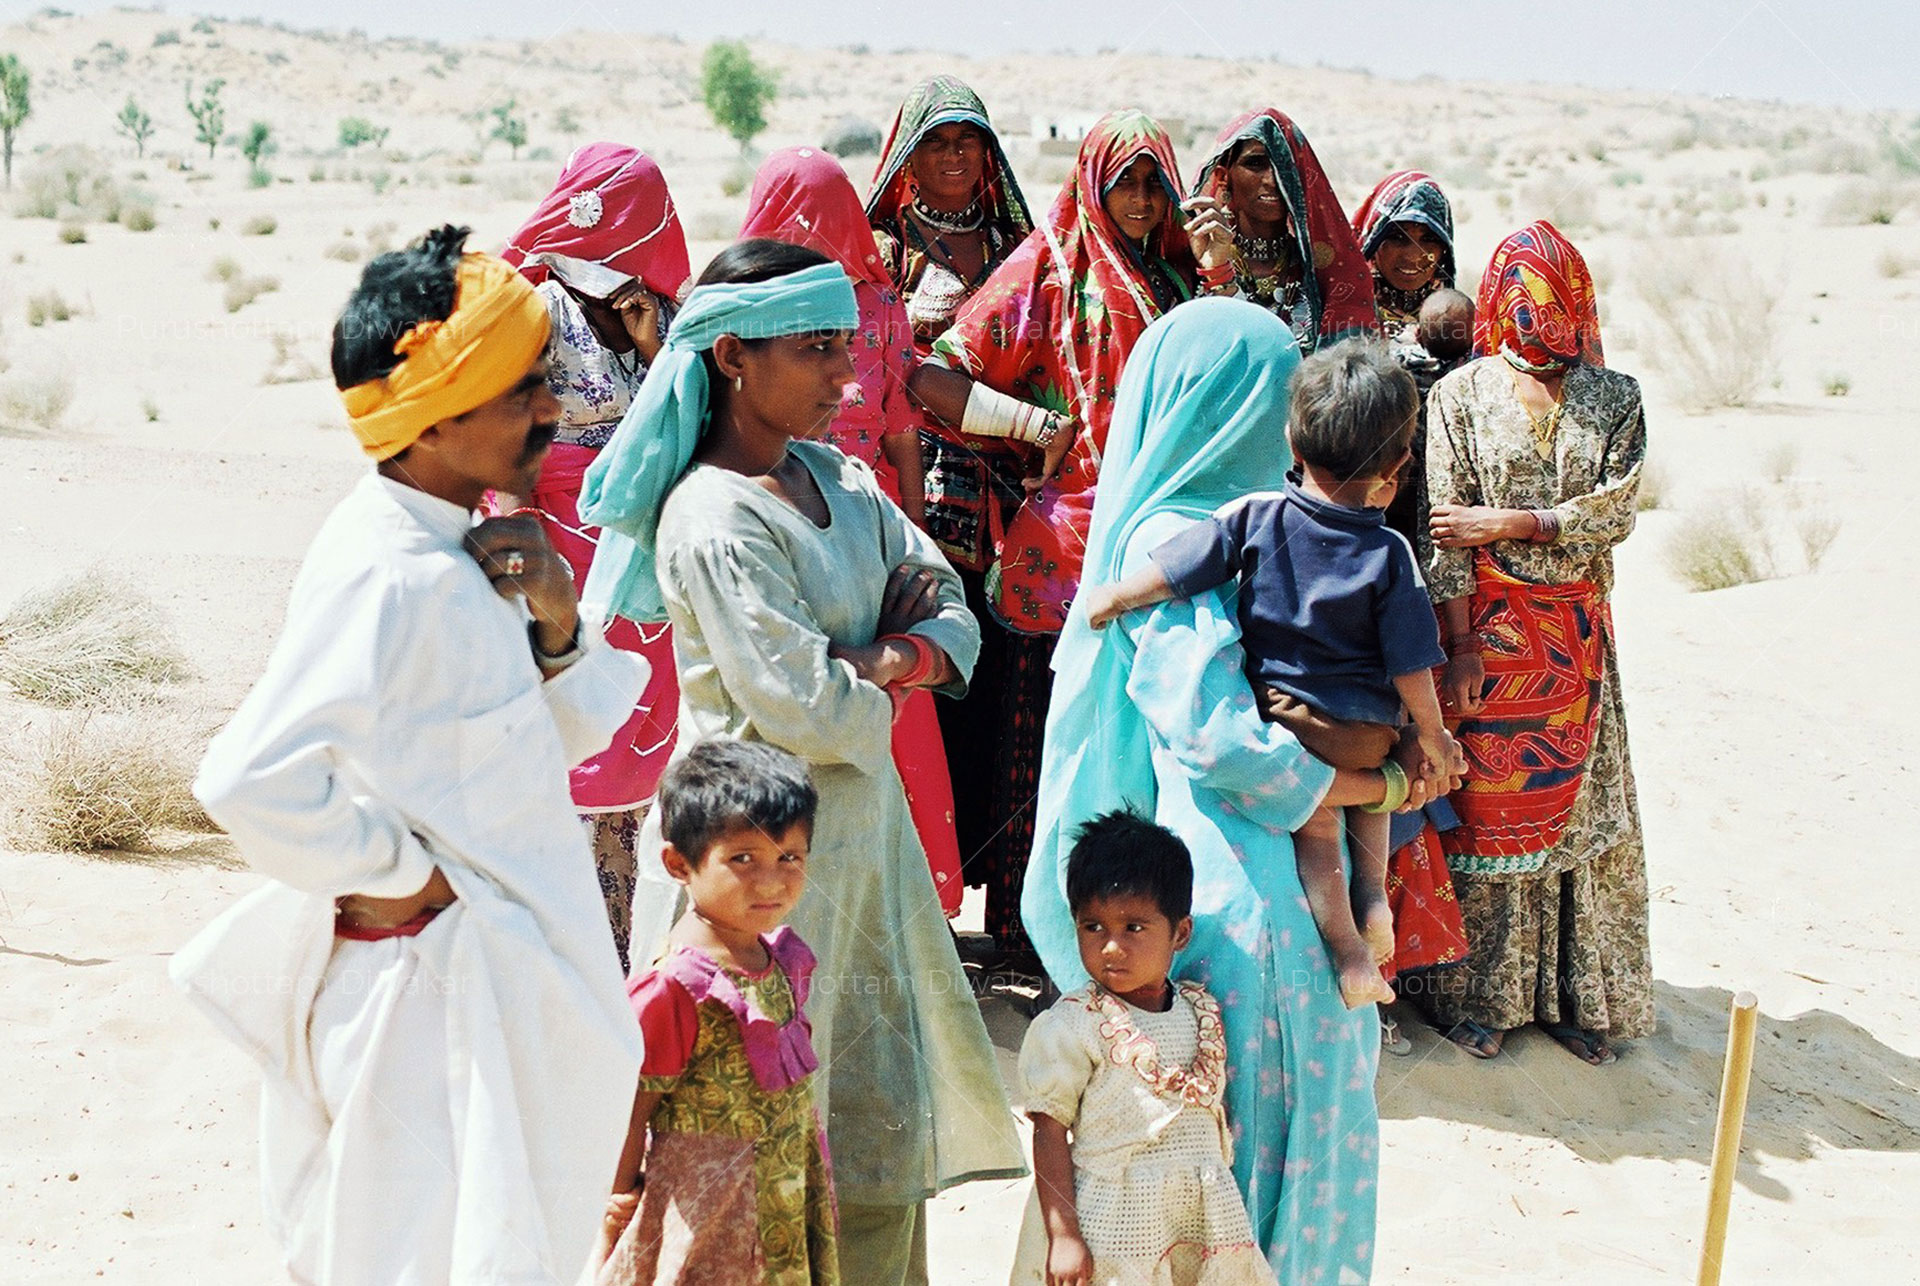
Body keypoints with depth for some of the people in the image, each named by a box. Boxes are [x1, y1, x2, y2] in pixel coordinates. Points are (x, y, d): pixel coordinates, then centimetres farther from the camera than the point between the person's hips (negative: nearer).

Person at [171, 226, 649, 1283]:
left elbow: (569, 732, 12)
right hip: (427, 989, -9)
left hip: (495, 984, 9)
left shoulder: (461, 550, 4)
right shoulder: (388, 578, -25)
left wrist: (556, 624, -8)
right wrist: (402, 873, -19)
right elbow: (254, 783, -34)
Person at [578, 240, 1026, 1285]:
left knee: (882, 1119, 17)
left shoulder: (838, 480, 6)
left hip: (861, 827, 8)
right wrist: (880, 689, -4)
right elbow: (804, 708, -23)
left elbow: (949, 610, 6)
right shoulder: (712, 520, -20)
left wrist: (894, 659, -14)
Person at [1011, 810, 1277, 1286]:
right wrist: (1062, 1235, -13)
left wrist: (1223, 1204, 16)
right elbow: (1049, 1131, -9)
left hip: (1201, 1217, 5)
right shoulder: (1073, 1025, -10)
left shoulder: (1201, 1011, 6)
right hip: (1112, 1225, -4)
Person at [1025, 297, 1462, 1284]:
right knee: (1251, 1122, 5)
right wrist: (1385, 785, -13)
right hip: (1241, 880, -9)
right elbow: (1220, 737, -23)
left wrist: (1402, 733, -3)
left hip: (1291, 865, 9)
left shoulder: (1246, 521, 10)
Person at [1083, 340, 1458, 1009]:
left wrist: (1109, 598, 6)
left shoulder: (1254, 516, -12)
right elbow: (1411, 666, -9)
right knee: (1369, 781, 31)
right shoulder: (1390, 553, -12)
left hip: (1279, 714, 0)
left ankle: (1348, 952, 11)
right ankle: (1373, 895, 19)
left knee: (1315, 827, 16)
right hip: (1367, 729, 1)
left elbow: (1168, 573, -11)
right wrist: (1433, 737, 5)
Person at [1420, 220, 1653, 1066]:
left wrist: (1509, 524, -14)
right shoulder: (1461, 394, 0)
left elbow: (1616, 513, -4)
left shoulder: (1614, 397, 7)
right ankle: (1475, 994, 11)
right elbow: (1445, 529, -6)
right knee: (1483, 805, 1)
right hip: (1487, 630, -2)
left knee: (1577, 803, 6)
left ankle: (1572, 993, 16)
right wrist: (1461, 644, -12)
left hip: (1577, 634, 3)